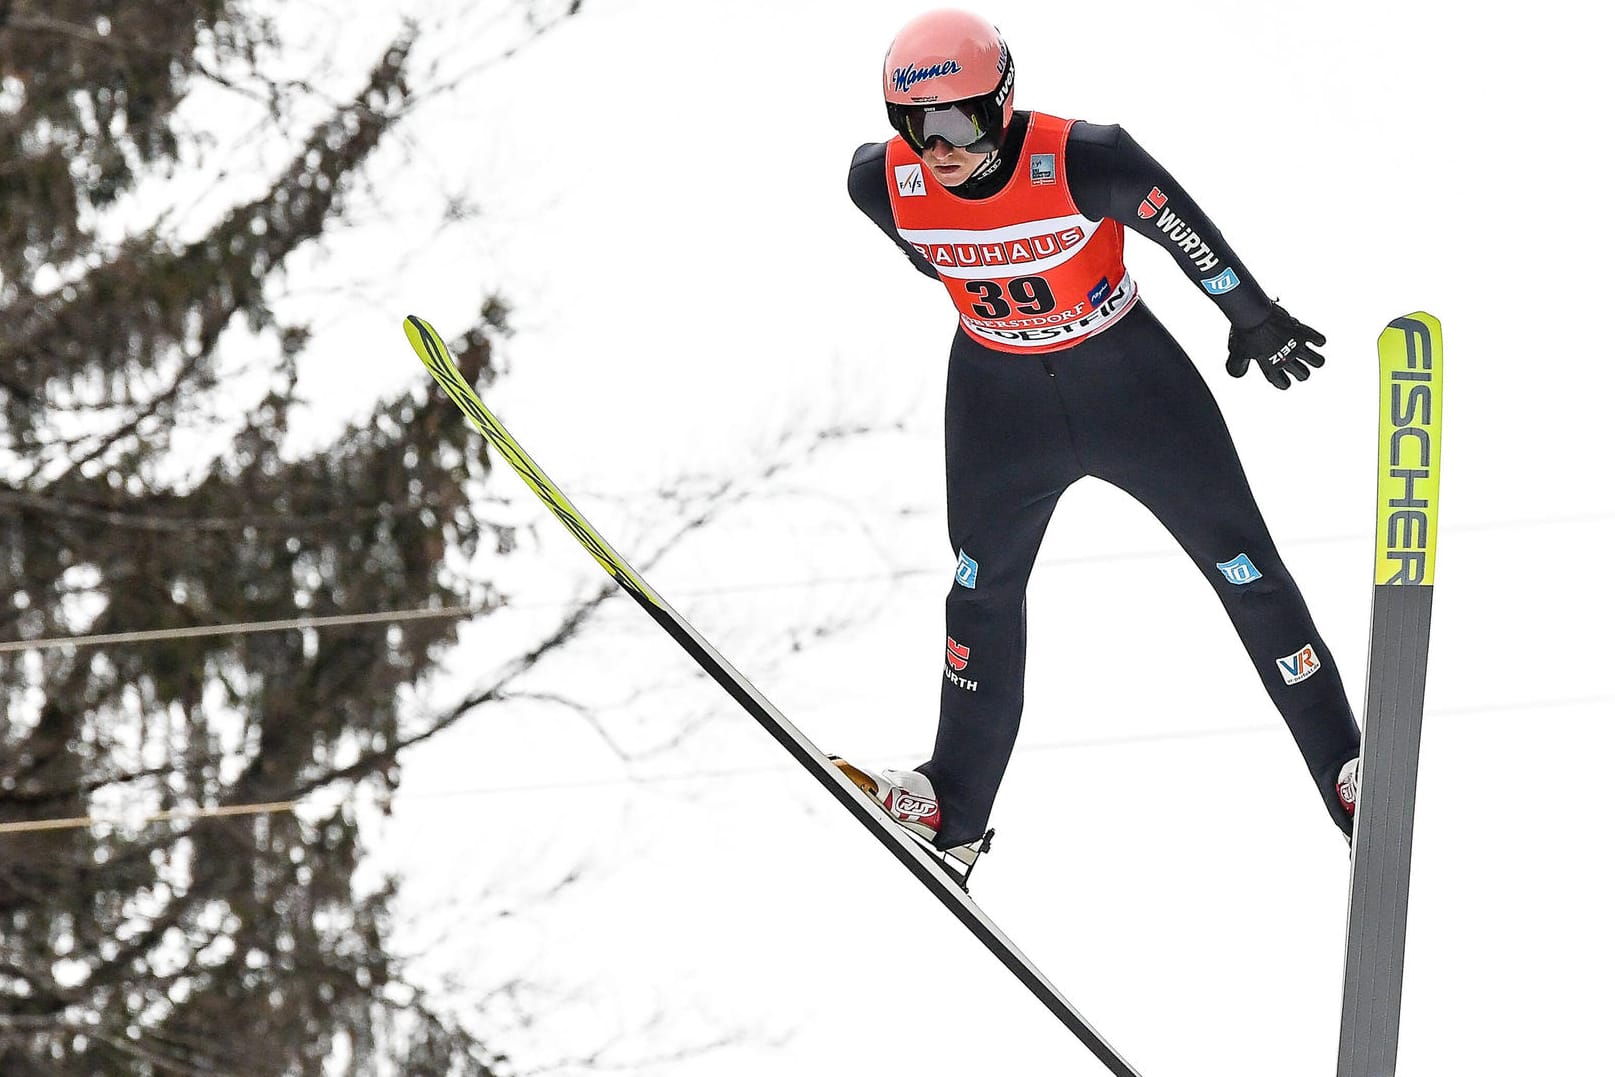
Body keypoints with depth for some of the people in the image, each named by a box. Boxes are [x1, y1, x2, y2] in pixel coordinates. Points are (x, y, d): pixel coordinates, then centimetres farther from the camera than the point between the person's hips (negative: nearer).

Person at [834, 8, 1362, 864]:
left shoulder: (1085, 163, -32)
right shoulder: (883, 184, -21)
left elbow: (1185, 230, -15)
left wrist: (1254, 318, -1)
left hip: (1130, 379, -3)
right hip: (998, 400, 3)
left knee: (1246, 570, 4)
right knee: (983, 589, 16)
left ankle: (1346, 773, 16)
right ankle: (954, 812, 32)